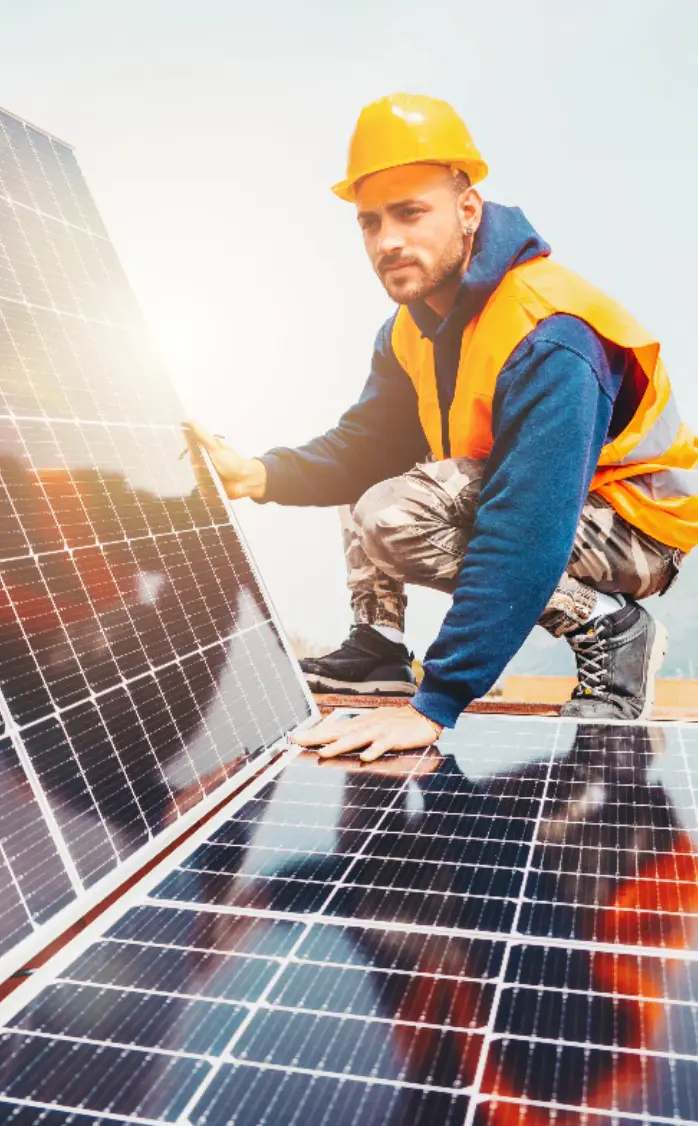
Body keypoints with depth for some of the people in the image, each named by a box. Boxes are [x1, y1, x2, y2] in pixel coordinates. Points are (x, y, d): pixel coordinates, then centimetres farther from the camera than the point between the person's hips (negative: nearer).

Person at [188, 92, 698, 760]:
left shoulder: (550, 341, -30)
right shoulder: (411, 328, -1)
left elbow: (526, 536, -37)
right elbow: (364, 444, -3)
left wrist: (434, 706, -38)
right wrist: (260, 476, -24)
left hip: (638, 528, -8)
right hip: (542, 503, 8)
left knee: (394, 517, -27)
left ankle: (610, 630, -14)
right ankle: (377, 644, 6)